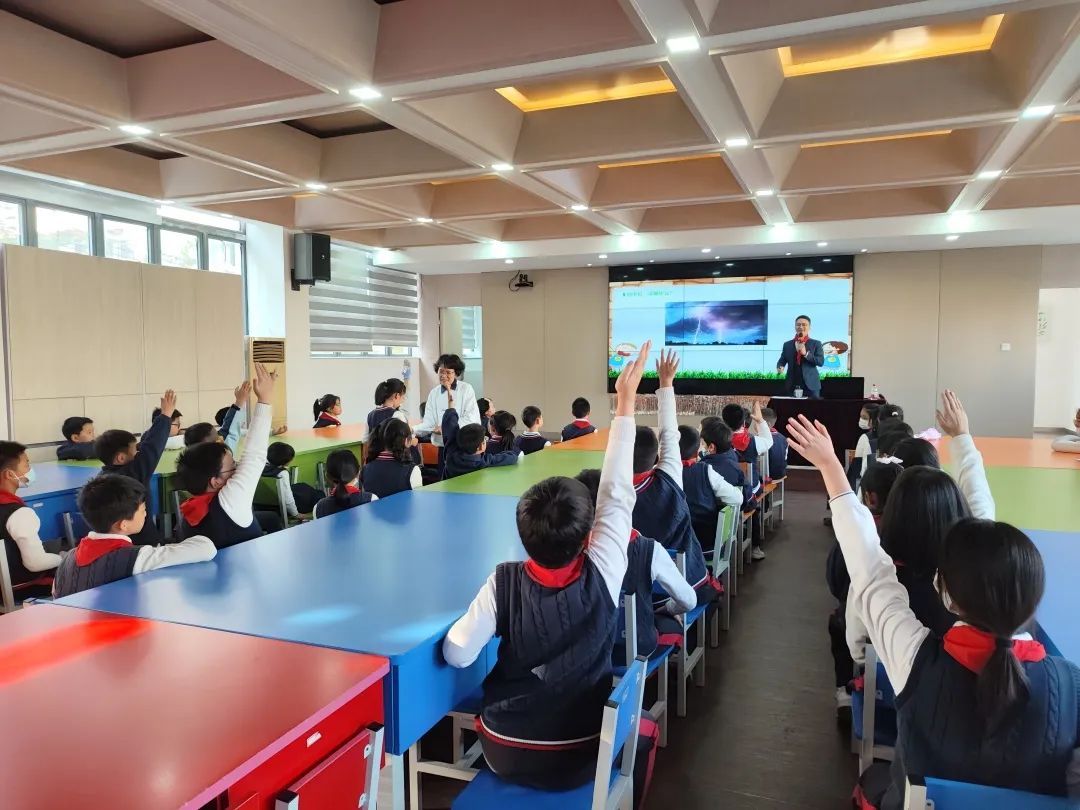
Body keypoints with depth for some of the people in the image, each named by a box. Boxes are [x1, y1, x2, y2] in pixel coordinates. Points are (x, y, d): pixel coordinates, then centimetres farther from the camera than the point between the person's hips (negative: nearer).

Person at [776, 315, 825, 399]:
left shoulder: (816, 344, 5)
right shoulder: (787, 344, 13)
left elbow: (821, 362, -4)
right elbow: (782, 360, 12)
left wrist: (806, 353, -16)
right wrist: (780, 368, -11)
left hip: (810, 386, -2)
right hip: (792, 387, 2)